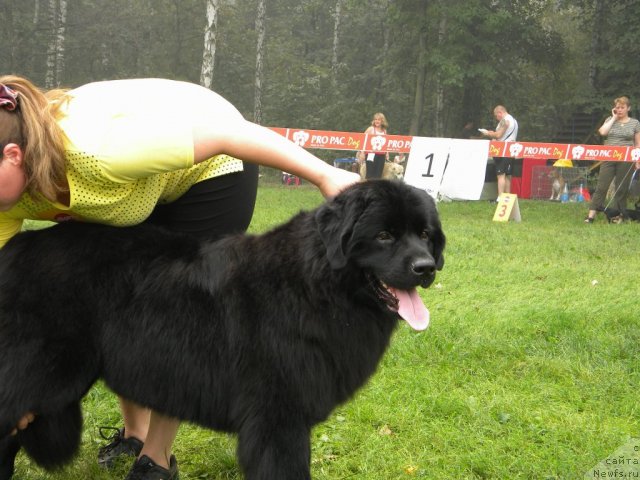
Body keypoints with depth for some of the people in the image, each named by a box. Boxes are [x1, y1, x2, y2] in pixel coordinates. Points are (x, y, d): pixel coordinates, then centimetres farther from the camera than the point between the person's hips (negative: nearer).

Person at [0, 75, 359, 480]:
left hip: (213, 167, -6)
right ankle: (134, 432, 25)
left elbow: (231, 132, -38)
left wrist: (325, 177, -35)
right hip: (144, 179, 6)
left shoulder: (95, 152, -43)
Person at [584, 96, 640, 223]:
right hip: (608, 159, 1)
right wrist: (614, 118, -2)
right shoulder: (610, 120, 11)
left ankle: (619, 214, 12)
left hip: (626, 160, -1)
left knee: (622, 188, 2)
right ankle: (591, 214, -6)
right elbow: (602, 132, -8)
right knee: (601, 186, -4)